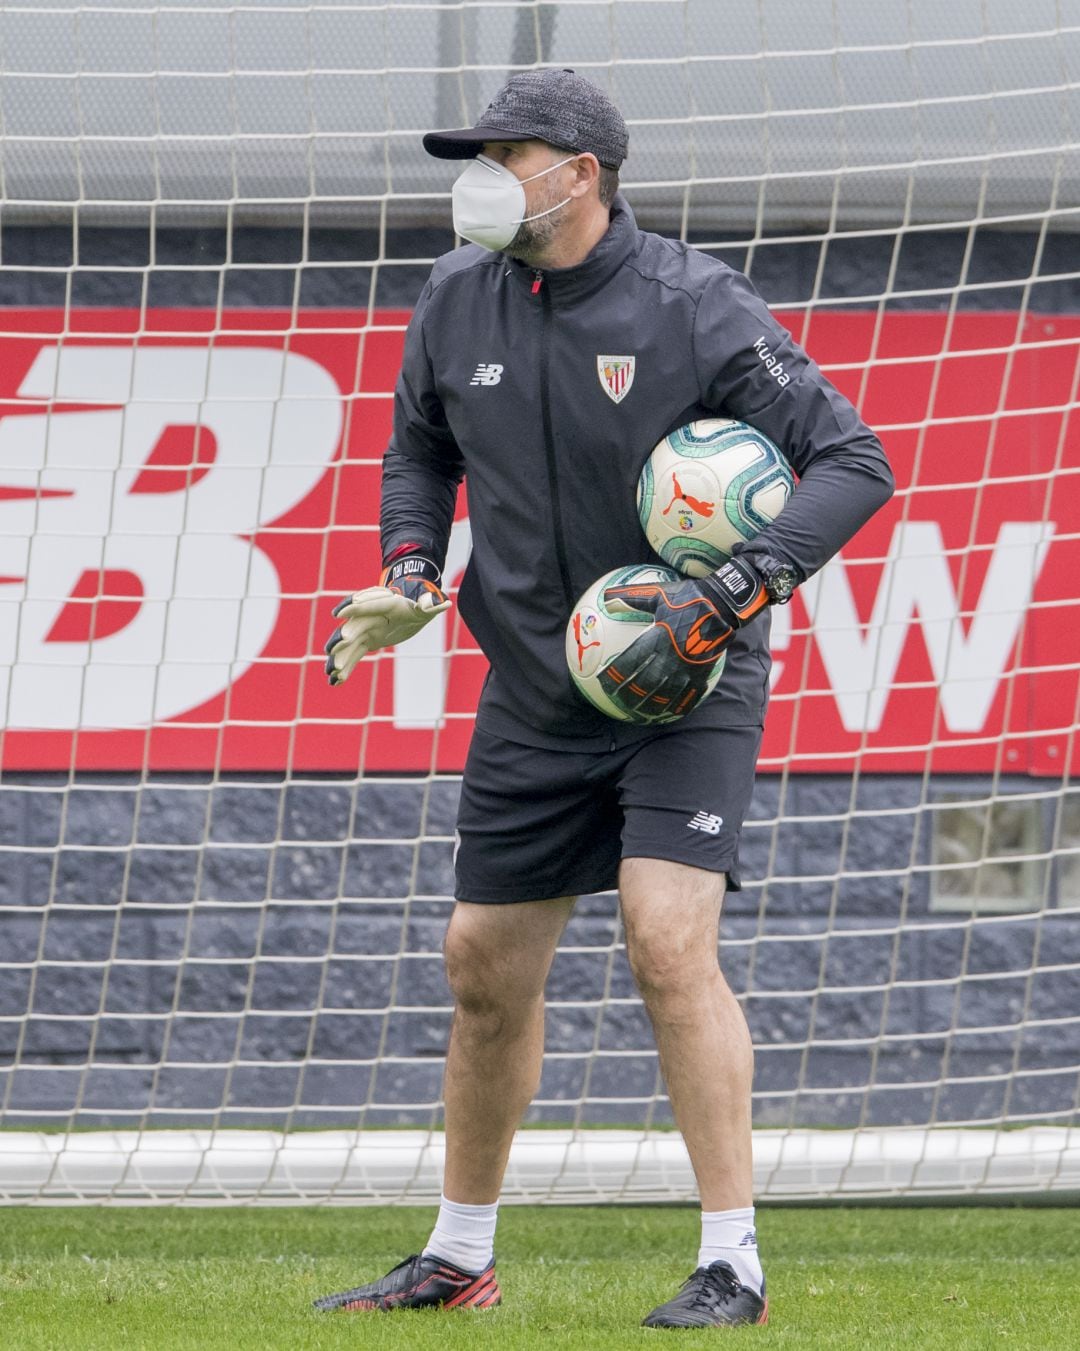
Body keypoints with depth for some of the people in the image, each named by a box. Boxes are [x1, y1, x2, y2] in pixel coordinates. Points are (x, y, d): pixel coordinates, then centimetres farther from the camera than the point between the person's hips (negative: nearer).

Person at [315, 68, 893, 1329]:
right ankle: (459, 1257, 26)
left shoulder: (692, 306, -16)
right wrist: (407, 574, 0)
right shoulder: (456, 303, -1)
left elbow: (853, 460, -16)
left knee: (669, 944, -20)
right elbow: (420, 448, 19)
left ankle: (732, 1263, -16)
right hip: (535, 694, 6)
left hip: (687, 695, -5)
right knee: (486, 965, 10)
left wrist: (732, 597, -26)